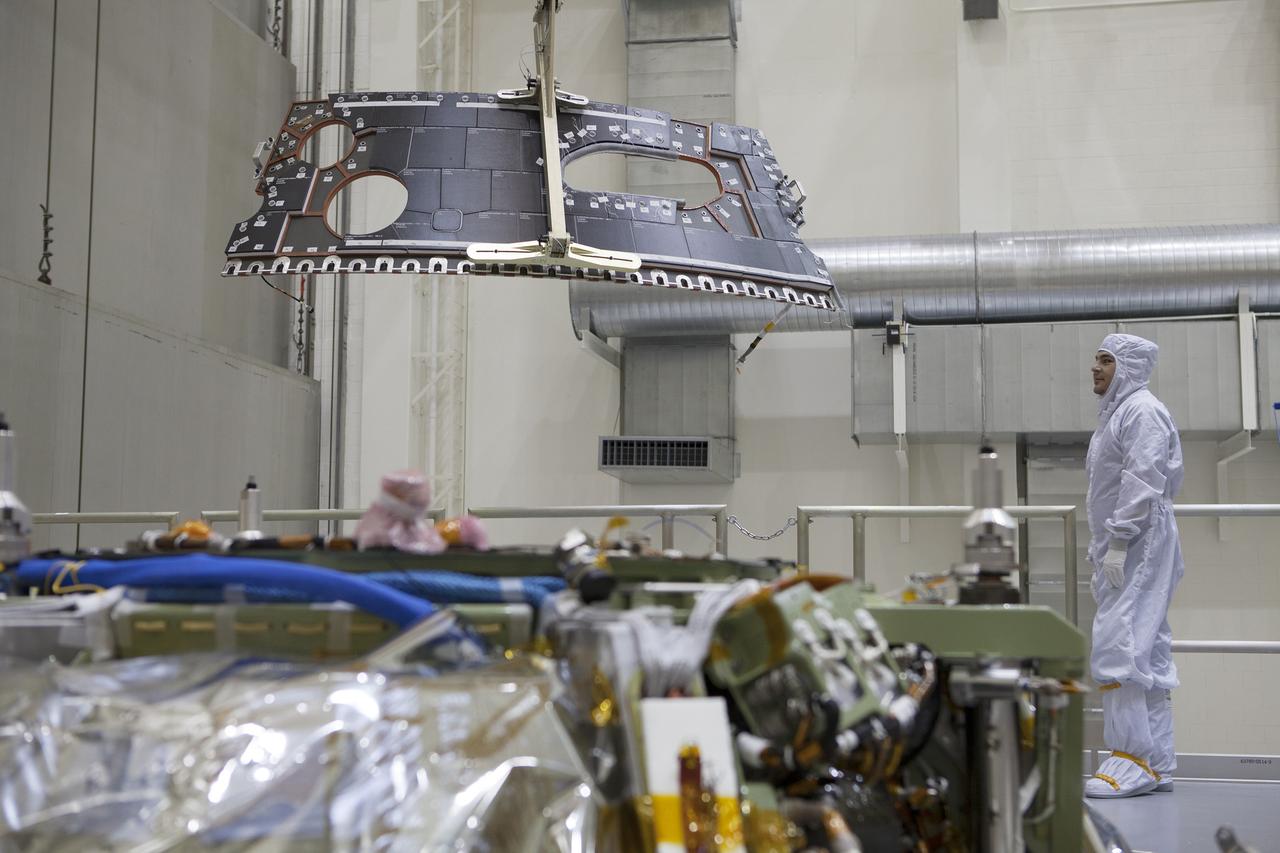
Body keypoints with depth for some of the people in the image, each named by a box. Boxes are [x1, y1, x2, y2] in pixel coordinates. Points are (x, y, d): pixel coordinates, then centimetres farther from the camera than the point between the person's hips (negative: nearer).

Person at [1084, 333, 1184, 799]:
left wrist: (1117, 542, -22)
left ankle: (1135, 761, -12)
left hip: (1139, 546, -10)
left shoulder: (1142, 410, -9)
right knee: (1147, 652, 10)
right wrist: (1102, 550, 20)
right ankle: (1157, 765, 14)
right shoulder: (1117, 412, 22)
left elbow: (1143, 480, -19)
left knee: (1120, 647, -14)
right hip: (1124, 550, 10)